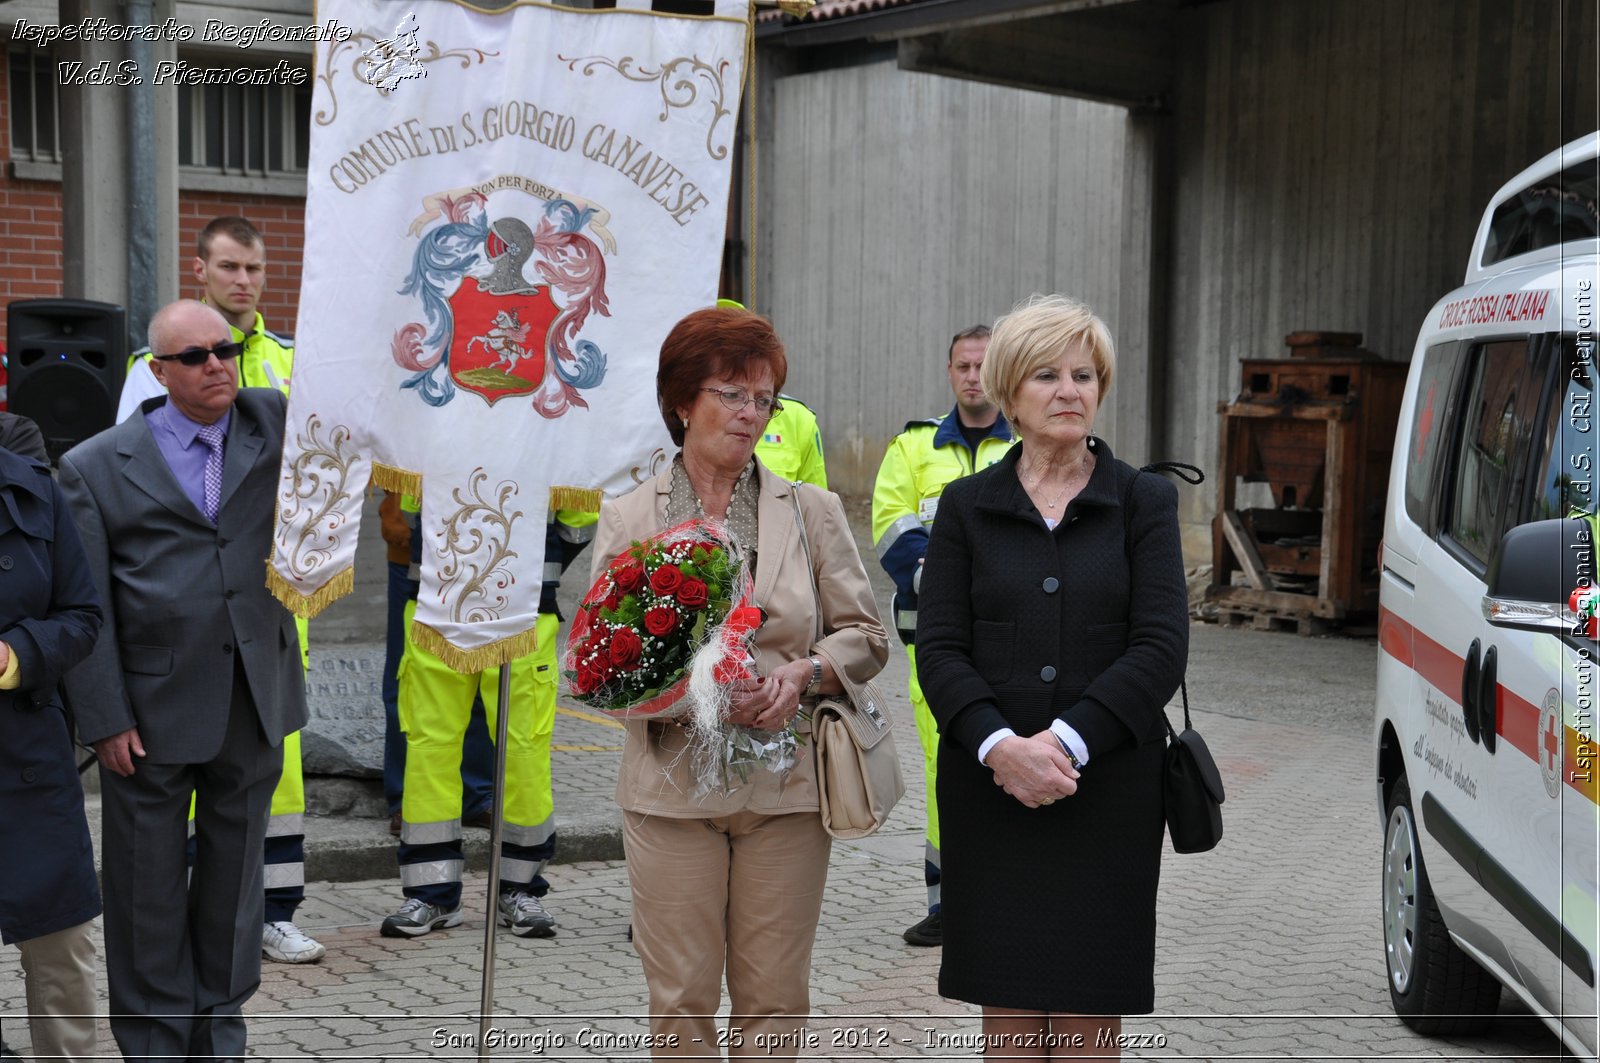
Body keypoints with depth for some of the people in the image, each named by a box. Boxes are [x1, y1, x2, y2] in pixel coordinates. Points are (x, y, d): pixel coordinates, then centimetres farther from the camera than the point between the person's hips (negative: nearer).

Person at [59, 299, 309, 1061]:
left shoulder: (275, 422, 5)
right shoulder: (96, 467, -3)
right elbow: (87, 609, -4)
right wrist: (106, 719, -9)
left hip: (253, 709, 3)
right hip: (153, 711, -3)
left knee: (233, 871, 14)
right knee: (148, 885, 6)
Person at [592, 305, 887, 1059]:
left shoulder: (813, 511, 7)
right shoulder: (627, 516, 5)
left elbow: (864, 636, 9)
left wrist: (806, 673, -12)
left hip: (786, 784, 1)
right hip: (673, 784, -1)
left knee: (774, 998, 6)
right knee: (681, 999, 4)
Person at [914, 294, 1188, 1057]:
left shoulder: (1144, 502, 5)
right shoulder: (967, 505, 8)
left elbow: (1161, 648, -5)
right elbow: (938, 648, 1)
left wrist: (1065, 742, -15)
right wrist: (998, 746, -15)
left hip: (1106, 789, -1)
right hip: (989, 788, 1)